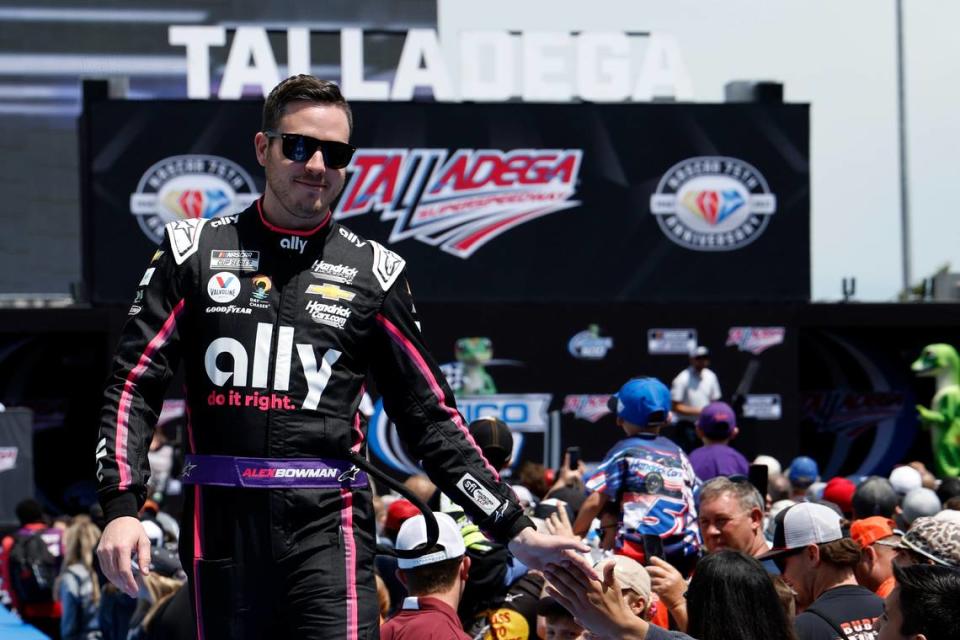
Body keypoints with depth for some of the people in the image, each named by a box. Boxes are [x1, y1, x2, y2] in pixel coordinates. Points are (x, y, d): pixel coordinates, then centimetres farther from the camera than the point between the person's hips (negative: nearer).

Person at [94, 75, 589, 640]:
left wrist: (515, 529, 5)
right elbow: (134, 386, 4)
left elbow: (430, 417, 11)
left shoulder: (372, 271, 8)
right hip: (222, 523, 1)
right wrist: (122, 508, -11)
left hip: (327, 526, -1)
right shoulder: (196, 251, 8)